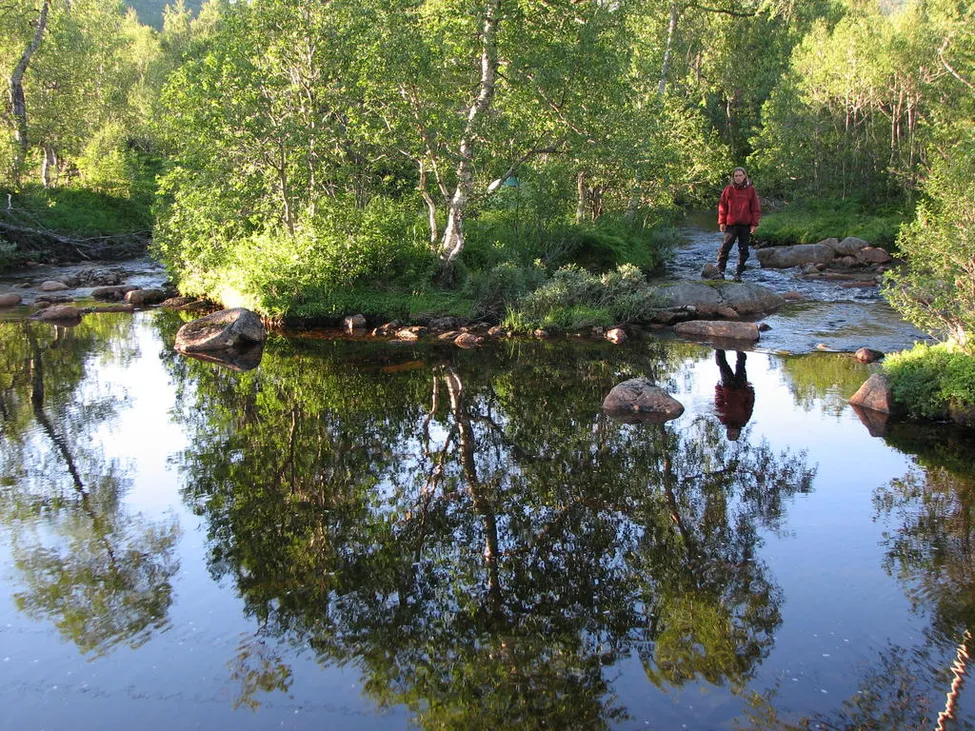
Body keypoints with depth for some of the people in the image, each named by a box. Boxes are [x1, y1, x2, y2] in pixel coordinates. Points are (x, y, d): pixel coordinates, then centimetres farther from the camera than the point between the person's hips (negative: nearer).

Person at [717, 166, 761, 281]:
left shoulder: (750, 190, 3)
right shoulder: (729, 189, 3)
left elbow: (755, 208, 4)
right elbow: (722, 206, 5)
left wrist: (754, 224, -2)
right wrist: (722, 222, 0)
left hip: (746, 225, 1)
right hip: (731, 224, -1)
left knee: (743, 250, 6)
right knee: (725, 247, -7)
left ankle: (738, 273, 14)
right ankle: (720, 271, -1)